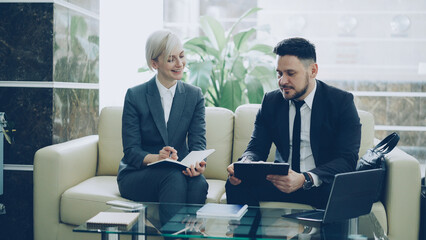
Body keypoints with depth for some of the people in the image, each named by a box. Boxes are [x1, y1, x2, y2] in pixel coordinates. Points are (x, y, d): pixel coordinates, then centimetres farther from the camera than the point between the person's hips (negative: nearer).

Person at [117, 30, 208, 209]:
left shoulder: (194, 95, 6)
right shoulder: (135, 96, -4)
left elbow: (198, 142, -2)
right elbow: (131, 151, -7)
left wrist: (197, 162, -27)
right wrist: (157, 158, -29)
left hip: (179, 171, 2)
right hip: (136, 176, -2)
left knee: (199, 184, -32)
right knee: (173, 177, -34)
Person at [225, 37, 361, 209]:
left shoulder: (342, 102, -6)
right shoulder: (270, 101, 7)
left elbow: (347, 160, -15)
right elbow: (256, 148, 5)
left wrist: (305, 179, -32)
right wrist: (245, 164, -22)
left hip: (324, 183, -3)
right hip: (280, 179, 3)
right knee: (237, 184, -23)